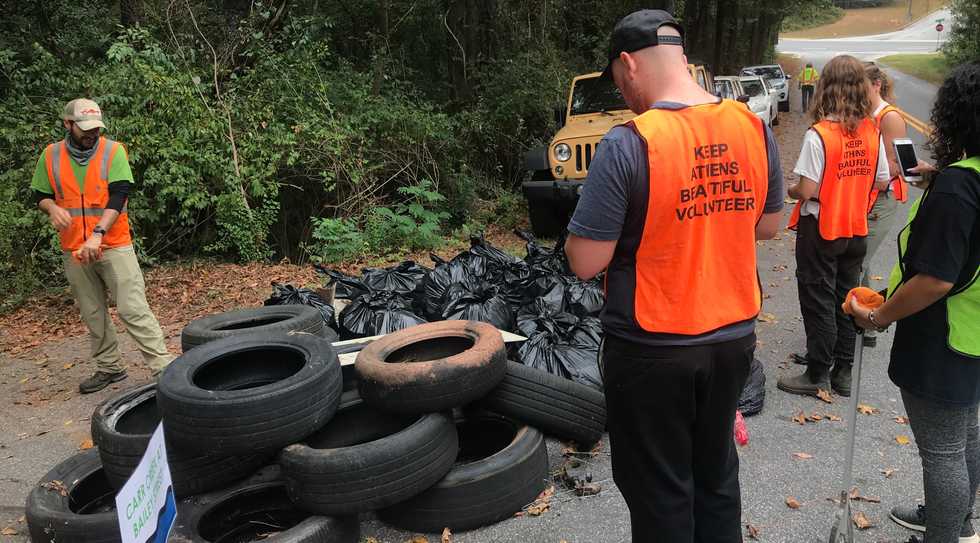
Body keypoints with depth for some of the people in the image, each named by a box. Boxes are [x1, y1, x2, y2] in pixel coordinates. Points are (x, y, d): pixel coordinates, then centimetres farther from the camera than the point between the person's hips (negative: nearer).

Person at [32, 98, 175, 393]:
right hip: (74, 251, 4)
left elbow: (118, 196, -14)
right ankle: (109, 367, 24)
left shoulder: (113, 151, -5)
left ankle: (163, 365, -6)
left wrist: (98, 234, -25)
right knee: (93, 315, 11)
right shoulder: (50, 156, 5)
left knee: (133, 309, -8)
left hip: (114, 245, -4)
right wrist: (52, 208, -11)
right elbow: (40, 194, 13)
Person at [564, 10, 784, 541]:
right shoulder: (753, 127, -3)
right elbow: (768, 224, 9)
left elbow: (585, 262, -19)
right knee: (715, 472, 25)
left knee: (659, 490, 14)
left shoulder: (628, 144, -22)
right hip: (734, 336, 6)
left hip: (652, 351, -6)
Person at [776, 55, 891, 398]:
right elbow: (881, 182, 5)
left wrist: (789, 191, 0)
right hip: (856, 230, 6)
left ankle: (818, 376, 14)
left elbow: (806, 190, -20)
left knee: (819, 302, 5)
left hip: (820, 229, -5)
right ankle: (843, 372, 26)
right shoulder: (872, 132, -2)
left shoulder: (818, 135, -19)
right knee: (846, 299, 16)